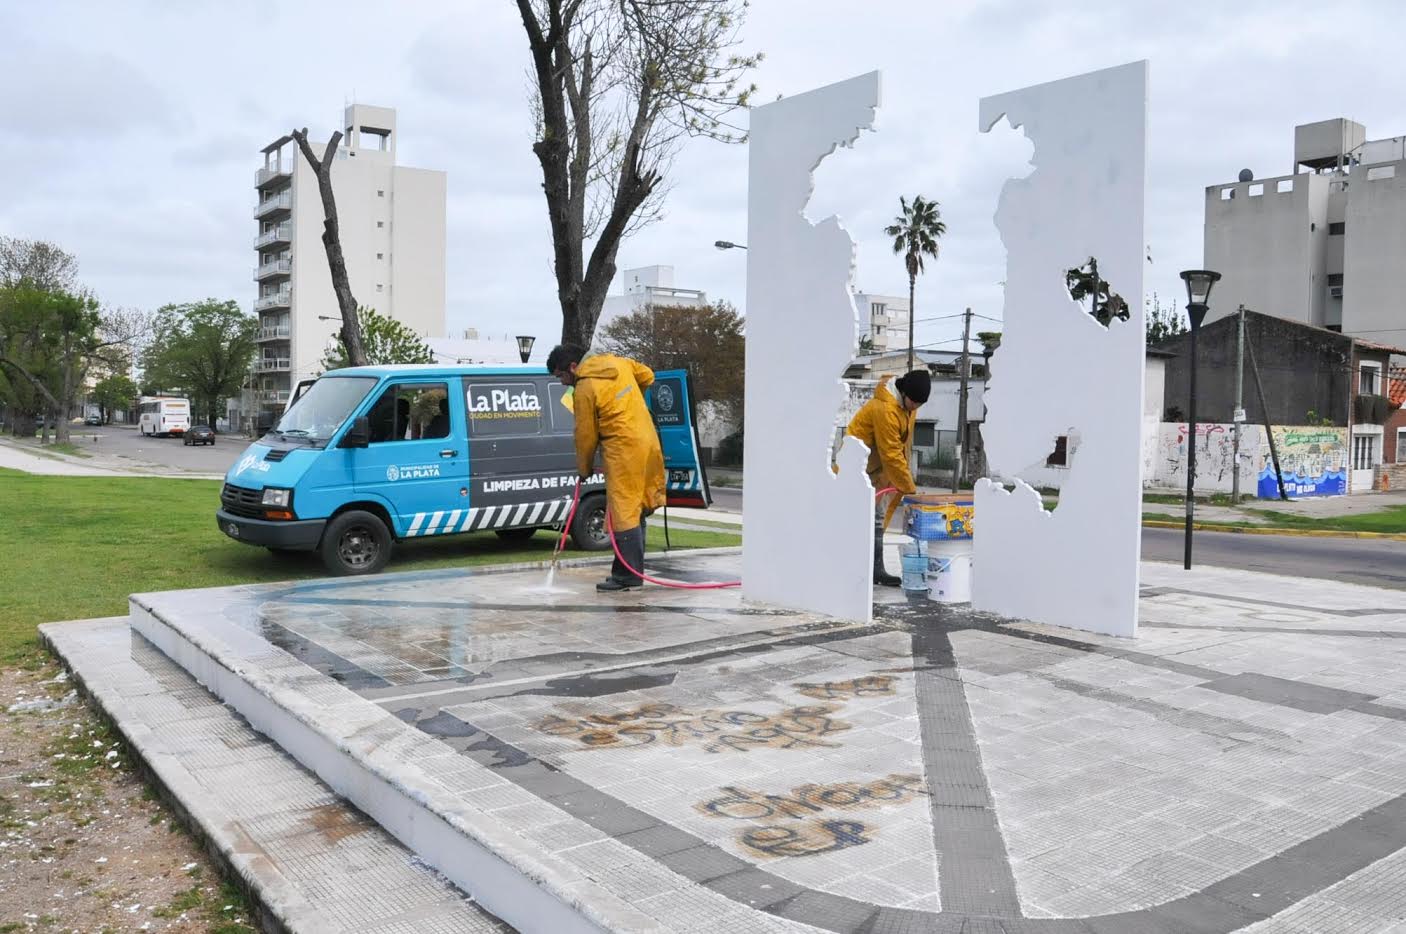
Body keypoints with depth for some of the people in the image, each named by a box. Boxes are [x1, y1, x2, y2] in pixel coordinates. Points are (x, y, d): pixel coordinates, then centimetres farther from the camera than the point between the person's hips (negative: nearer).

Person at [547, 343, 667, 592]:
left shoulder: (584, 390, -13)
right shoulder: (619, 363, 7)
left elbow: (586, 434, -6)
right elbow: (647, 376, 21)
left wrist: (584, 469, 8)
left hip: (623, 450, -9)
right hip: (648, 442, 9)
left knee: (624, 511, -6)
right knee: (636, 509, 13)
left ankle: (628, 575, -5)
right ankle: (635, 570, 20)